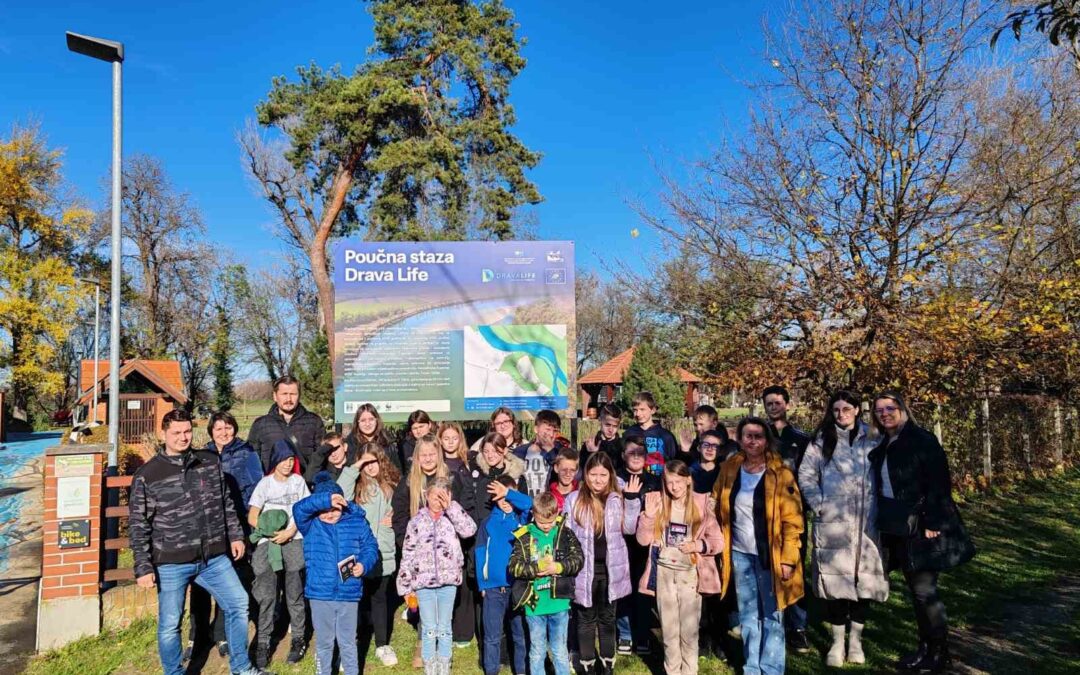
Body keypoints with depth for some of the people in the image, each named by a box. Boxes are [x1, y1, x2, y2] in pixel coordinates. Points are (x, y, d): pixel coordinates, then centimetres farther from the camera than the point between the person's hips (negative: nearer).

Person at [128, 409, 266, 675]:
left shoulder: (211, 461, 4)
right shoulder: (147, 475, -7)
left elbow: (225, 502, 14)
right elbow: (138, 525, -5)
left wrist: (235, 535, 11)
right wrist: (143, 567, -8)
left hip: (213, 557, 4)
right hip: (171, 563, -4)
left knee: (238, 603, 8)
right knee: (170, 623, 7)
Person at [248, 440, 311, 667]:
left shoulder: (298, 481, 9)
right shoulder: (265, 484, 6)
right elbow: (252, 517, 1)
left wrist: (290, 532, -8)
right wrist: (271, 530, -13)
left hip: (295, 542, 0)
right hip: (267, 543, 0)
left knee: (295, 594, 2)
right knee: (266, 595, -4)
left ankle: (298, 639, 12)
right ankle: (262, 643, 4)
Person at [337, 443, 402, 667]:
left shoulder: (392, 485, 6)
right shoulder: (357, 484, -1)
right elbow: (338, 495, -22)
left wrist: (395, 519, -4)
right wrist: (353, 468, -19)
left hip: (383, 552, 2)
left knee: (380, 598, 14)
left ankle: (383, 645, 27)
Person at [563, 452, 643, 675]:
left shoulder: (617, 499, 1)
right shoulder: (574, 499, -4)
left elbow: (629, 529, -2)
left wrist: (632, 500, -10)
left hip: (610, 568, 2)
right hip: (585, 569, -2)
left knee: (607, 618, 15)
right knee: (586, 619, 11)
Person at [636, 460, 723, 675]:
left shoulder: (701, 504, -4)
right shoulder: (657, 502, 0)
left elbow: (718, 541, -2)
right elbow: (643, 539, -3)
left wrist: (699, 545, -20)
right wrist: (649, 515, -17)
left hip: (690, 574, -1)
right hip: (664, 573, 2)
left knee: (689, 631, 5)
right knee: (669, 631, 11)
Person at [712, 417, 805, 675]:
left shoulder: (780, 473, -10)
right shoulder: (729, 469, 2)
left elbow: (792, 520, -10)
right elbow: (717, 507, 11)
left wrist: (788, 559, -13)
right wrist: (719, 546, 7)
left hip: (769, 554, -4)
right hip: (739, 553, 4)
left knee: (772, 615, 5)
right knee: (748, 614, 14)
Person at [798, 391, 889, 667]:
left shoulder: (872, 440, 10)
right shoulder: (821, 440, 4)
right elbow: (805, 475, 2)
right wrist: (818, 504, -8)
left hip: (865, 521, 2)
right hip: (832, 521, -2)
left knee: (864, 579, 6)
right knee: (835, 578, 0)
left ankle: (855, 639, 21)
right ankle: (838, 641, 13)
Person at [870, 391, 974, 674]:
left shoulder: (922, 440, -10)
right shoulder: (882, 447, 12)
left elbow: (939, 483, -15)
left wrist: (933, 523, -20)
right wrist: (883, 522, 13)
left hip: (921, 526, -7)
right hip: (897, 528, 7)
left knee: (924, 590, -3)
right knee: (916, 590, 13)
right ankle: (925, 648, 23)